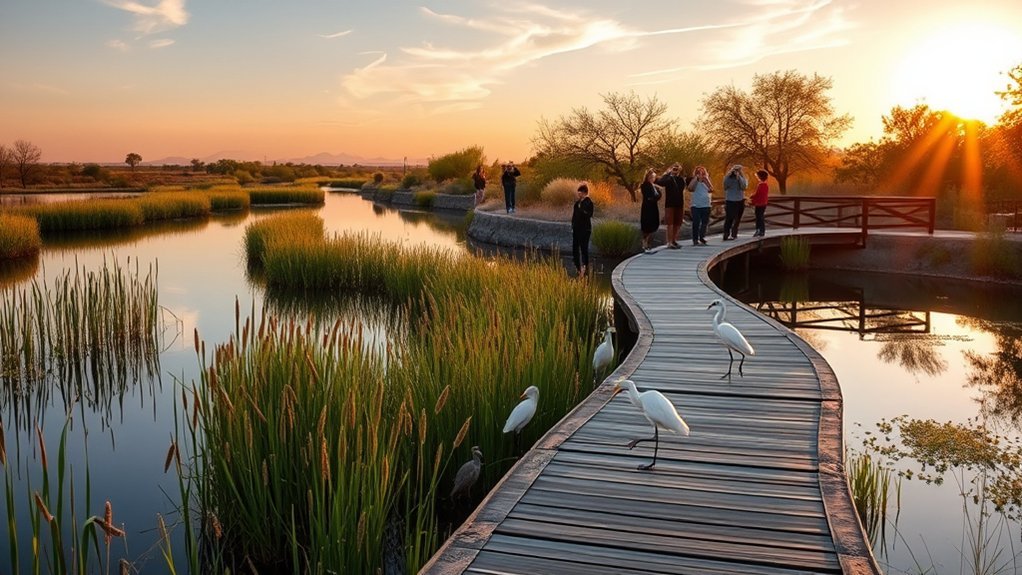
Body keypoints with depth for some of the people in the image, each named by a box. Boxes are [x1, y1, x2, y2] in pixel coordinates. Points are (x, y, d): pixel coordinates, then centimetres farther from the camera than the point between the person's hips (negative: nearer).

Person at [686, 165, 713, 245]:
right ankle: (695, 239, 2)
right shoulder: (694, 181, 2)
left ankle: (702, 237, 22)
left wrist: (707, 180, -8)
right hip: (696, 206, -3)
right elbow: (690, 188, -19)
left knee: (705, 223, 8)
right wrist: (696, 178, -15)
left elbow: (711, 190, -4)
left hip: (706, 206, 4)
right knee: (696, 223, -5)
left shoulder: (706, 181, 10)